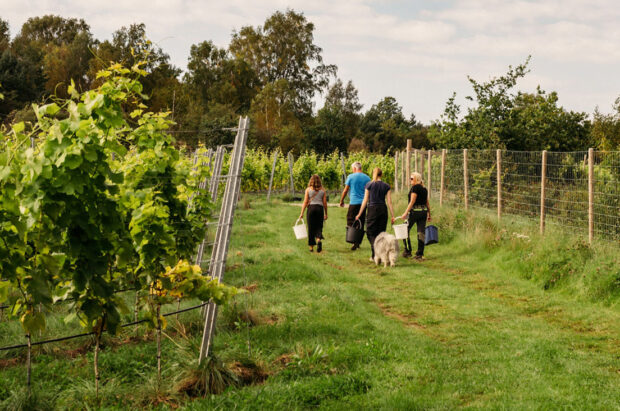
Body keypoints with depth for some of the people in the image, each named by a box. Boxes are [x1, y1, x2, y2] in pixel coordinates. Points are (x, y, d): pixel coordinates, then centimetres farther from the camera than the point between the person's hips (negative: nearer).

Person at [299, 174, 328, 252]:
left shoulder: (308, 189, 1)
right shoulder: (322, 190, 5)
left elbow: (305, 202, -2)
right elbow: (325, 203, 5)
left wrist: (302, 213, 1)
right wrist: (326, 214, 12)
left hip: (311, 208, -1)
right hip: (320, 208, 1)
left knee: (311, 228, 5)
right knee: (319, 227, 6)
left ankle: (311, 247, 8)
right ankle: (319, 240, -23)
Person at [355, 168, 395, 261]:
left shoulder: (369, 184, -2)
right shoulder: (386, 186, 3)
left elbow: (365, 201, -2)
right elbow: (389, 202, 0)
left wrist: (359, 214, 4)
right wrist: (392, 216, 4)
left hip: (372, 209, -2)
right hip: (383, 210, 2)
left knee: (371, 233, 2)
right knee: (381, 233, 10)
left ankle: (375, 255, -15)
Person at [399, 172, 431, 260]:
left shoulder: (415, 188, -10)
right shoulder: (424, 189, 14)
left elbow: (412, 202, -16)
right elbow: (427, 203, 17)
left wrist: (406, 213, -17)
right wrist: (429, 214, 23)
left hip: (415, 211, -7)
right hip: (423, 211, 7)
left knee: (405, 230, 6)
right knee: (421, 232, 4)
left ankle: (407, 251, 5)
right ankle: (420, 254, 3)